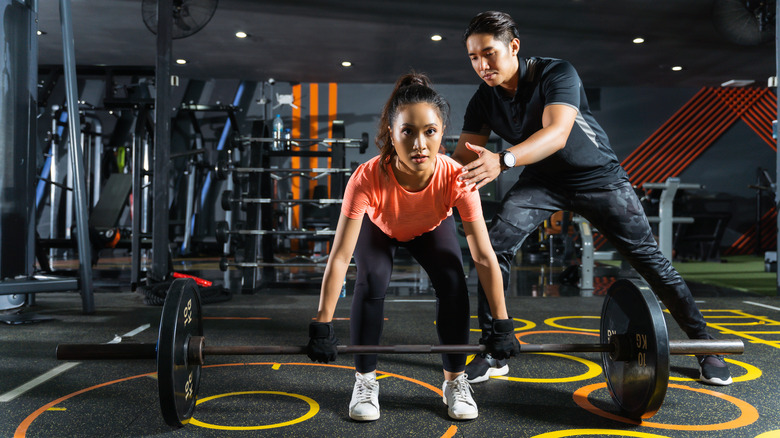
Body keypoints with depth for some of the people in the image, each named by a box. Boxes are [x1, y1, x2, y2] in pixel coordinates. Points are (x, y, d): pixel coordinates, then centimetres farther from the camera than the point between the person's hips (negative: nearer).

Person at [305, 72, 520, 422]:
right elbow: (340, 256, -38)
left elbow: (484, 257, -32)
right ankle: (365, 381, -2)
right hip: (378, 226, -1)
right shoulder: (368, 179, -42)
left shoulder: (456, 178, -39)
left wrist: (501, 325, -27)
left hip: (432, 228, 1)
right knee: (372, 283, -24)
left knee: (453, 283, -19)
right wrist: (322, 325, -36)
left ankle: (455, 380, 3)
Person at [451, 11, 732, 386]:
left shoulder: (556, 73, -25)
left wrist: (502, 160, -59)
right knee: (494, 247, -18)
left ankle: (703, 343, 17)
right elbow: (464, 156, -12)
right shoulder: (483, 101, -10)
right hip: (541, 181, 4)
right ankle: (493, 353, -8)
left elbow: (556, 133, -42)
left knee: (649, 258, -3)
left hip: (598, 177, -3)